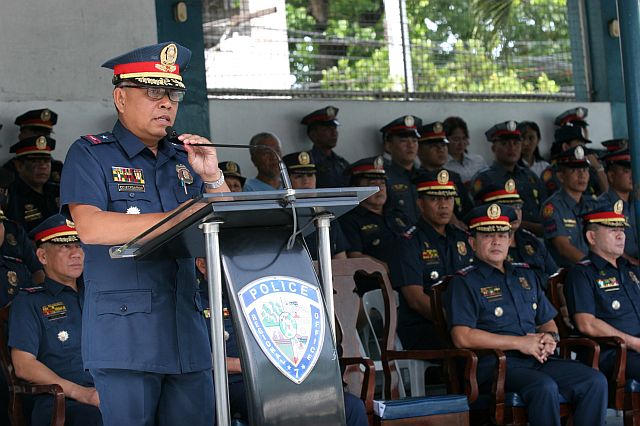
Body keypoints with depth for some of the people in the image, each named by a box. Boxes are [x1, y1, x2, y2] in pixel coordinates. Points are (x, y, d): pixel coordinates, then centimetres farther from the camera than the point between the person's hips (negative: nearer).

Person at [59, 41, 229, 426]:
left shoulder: (183, 160, 19)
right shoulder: (91, 155, 2)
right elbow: (91, 228, -15)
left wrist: (212, 178, -1)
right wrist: (176, 219, -17)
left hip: (188, 333, 5)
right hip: (124, 336, -5)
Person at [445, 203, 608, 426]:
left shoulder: (526, 275, 24)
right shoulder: (464, 282, 2)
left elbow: (547, 322, 30)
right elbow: (462, 337, -11)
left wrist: (550, 338, 2)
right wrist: (520, 343, -12)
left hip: (538, 360, 7)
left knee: (596, 381, -16)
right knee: (545, 387, -35)